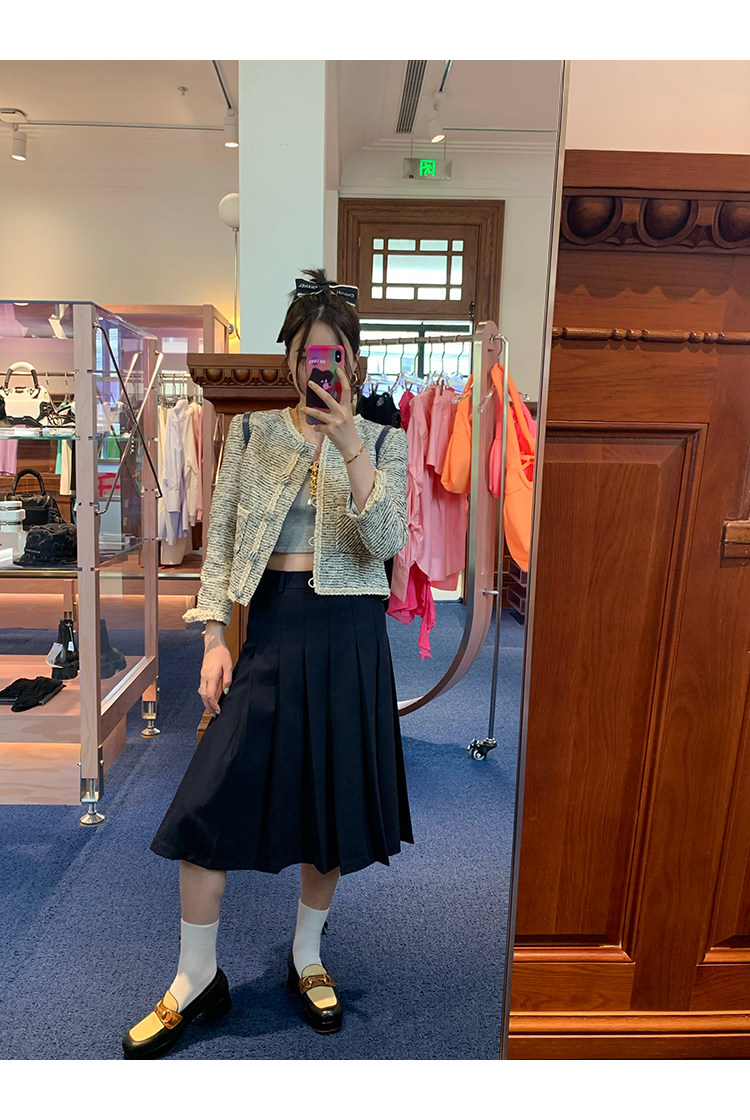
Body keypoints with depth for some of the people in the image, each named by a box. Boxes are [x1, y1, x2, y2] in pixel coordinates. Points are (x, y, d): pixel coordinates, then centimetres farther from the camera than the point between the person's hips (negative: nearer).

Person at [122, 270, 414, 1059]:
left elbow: (386, 542, -13)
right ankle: (197, 978, 23)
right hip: (270, 626, 1)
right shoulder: (252, 431, 5)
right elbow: (220, 539, 4)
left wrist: (352, 449, -25)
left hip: (348, 636, 0)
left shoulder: (383, 440, 2)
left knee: (332, 795, 10)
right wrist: (214, 636, -4)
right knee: (209, 796, -1)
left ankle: (306, 956, 35)